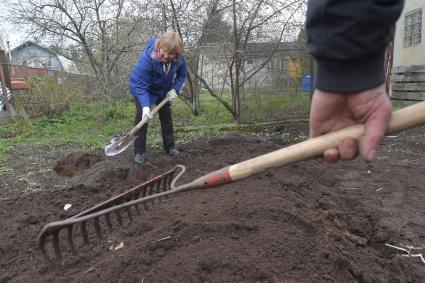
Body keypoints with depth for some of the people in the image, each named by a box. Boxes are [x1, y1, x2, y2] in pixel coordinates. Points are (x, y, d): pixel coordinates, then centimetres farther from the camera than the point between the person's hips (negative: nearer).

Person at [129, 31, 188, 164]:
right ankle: (139, 152, -5)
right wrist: (145, 106, -49)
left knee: (166, 117, 10)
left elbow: (182, 74, -6)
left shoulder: (179, 58, -27)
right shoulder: (147, 58, -39)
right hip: (144, 90, -4)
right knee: (142, 117, -13)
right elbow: (140, 85, -37)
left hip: (164, 90, 4)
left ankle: (170, 146, 24)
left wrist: (174, 89, -21)